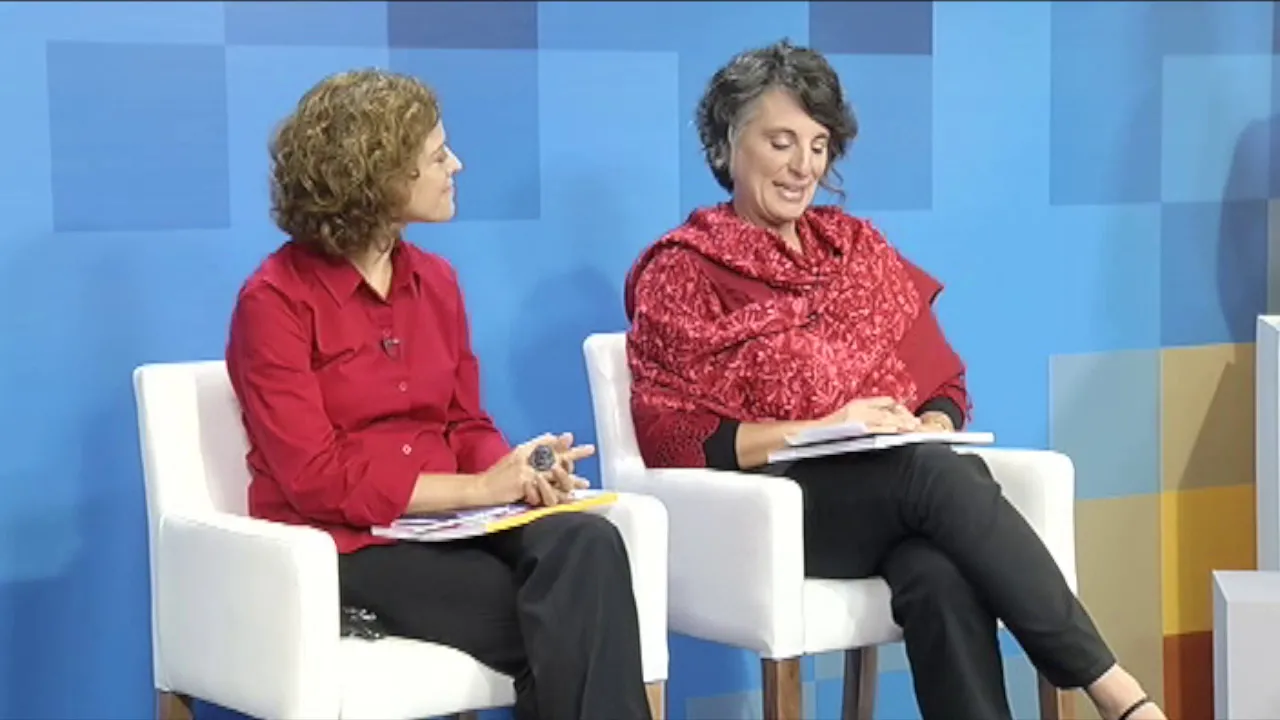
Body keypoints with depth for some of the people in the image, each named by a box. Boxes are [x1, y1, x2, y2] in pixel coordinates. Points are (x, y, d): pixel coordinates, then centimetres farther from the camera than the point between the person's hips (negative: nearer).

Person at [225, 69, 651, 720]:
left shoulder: (434, 281, 12)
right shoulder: (276, 299, -8)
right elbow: (318, 480, -14)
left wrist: (519, 473, -9)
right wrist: (479, 487, -17)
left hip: (444, 527, 6)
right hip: (342, 548, -6)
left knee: (588, 545, -28)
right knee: (568, 619, -27)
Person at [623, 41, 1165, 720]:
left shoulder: (857, 247, 19)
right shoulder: (682, 270, 4)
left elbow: (943, 385, 17)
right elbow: (668, 437, -6)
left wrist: (927, 428, -8)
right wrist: (822, 429, -16)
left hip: (899, 494, 4)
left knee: (941, 575, -35)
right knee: (937, 474, -34)